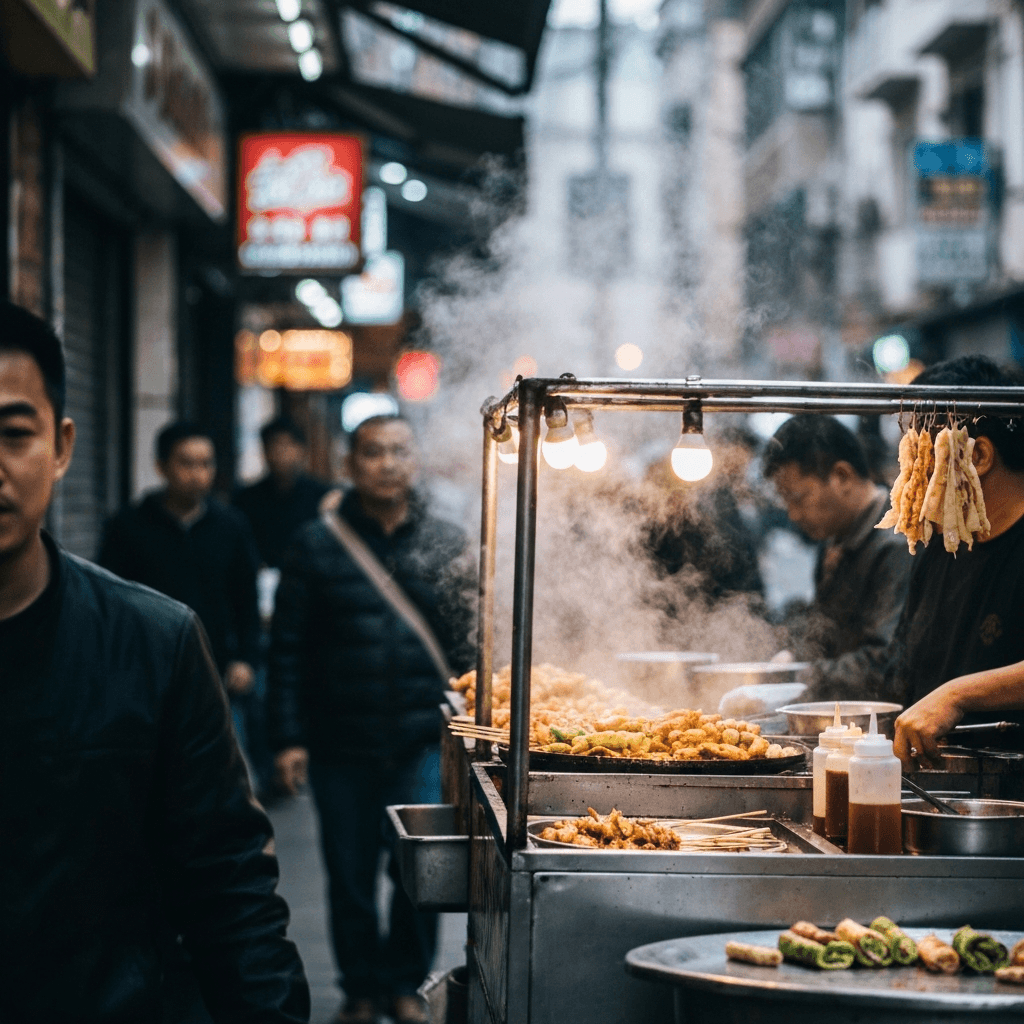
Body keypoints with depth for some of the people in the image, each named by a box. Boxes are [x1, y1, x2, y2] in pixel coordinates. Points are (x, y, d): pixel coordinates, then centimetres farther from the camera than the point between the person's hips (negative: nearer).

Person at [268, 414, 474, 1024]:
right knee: (350, 876, 9)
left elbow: (469, 644, 6)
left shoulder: (448, 544, 4)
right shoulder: (317, 546, 2)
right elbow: (289, 648, 2)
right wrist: (289, 738, -3)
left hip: (424, 743, 0)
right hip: (341, 745, 0)